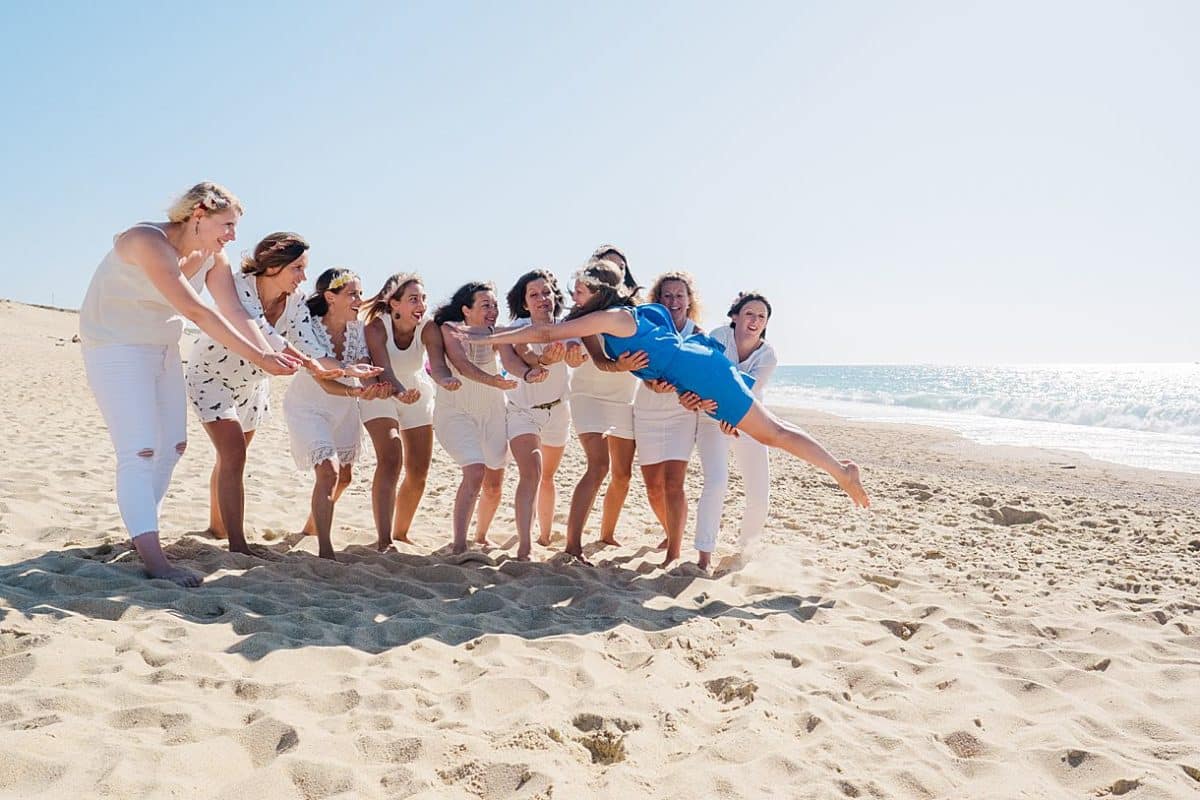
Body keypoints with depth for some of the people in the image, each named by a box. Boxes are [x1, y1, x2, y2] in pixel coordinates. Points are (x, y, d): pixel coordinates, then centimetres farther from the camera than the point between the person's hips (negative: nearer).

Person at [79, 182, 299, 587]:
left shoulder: (212, 256, -3)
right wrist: (257, 359, -36)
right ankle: (153, 560, -18)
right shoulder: (148, 242, -27)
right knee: (140, 451, -15)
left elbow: (236, 313, -12)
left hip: (163, 348, 8)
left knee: (172, 445, 10)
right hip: (115, 348, -8)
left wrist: (270, 354, -28)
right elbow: (197, 312, -34)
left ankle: (140, 531, 25)